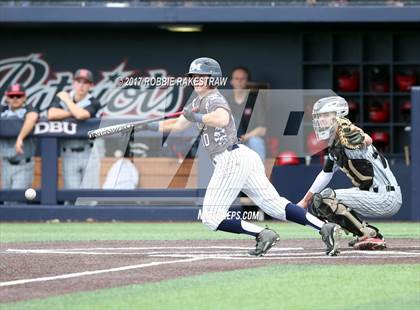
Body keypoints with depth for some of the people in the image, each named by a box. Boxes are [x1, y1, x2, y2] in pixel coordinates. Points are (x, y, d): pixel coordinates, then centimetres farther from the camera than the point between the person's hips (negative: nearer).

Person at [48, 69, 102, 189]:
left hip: (88, 153, -2)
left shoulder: (93, 103, -1)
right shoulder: (61, 98, 8)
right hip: (69, 155, 2)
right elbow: (51, 115, -10)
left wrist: (66, 100, -6)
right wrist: (74, 113, -10)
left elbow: (81, 115, -21)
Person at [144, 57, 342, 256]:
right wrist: (146, 126, 30)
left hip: (232, 159, -10)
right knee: (274, 205, 1)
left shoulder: (214, 100, -7)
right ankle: (325, 228, -10)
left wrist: (195, 117, -20)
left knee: (211, 218, -6)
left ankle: (262, 234, -12)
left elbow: (223, 119, -31)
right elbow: (177, 125, 33)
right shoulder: (198, 102, 22)